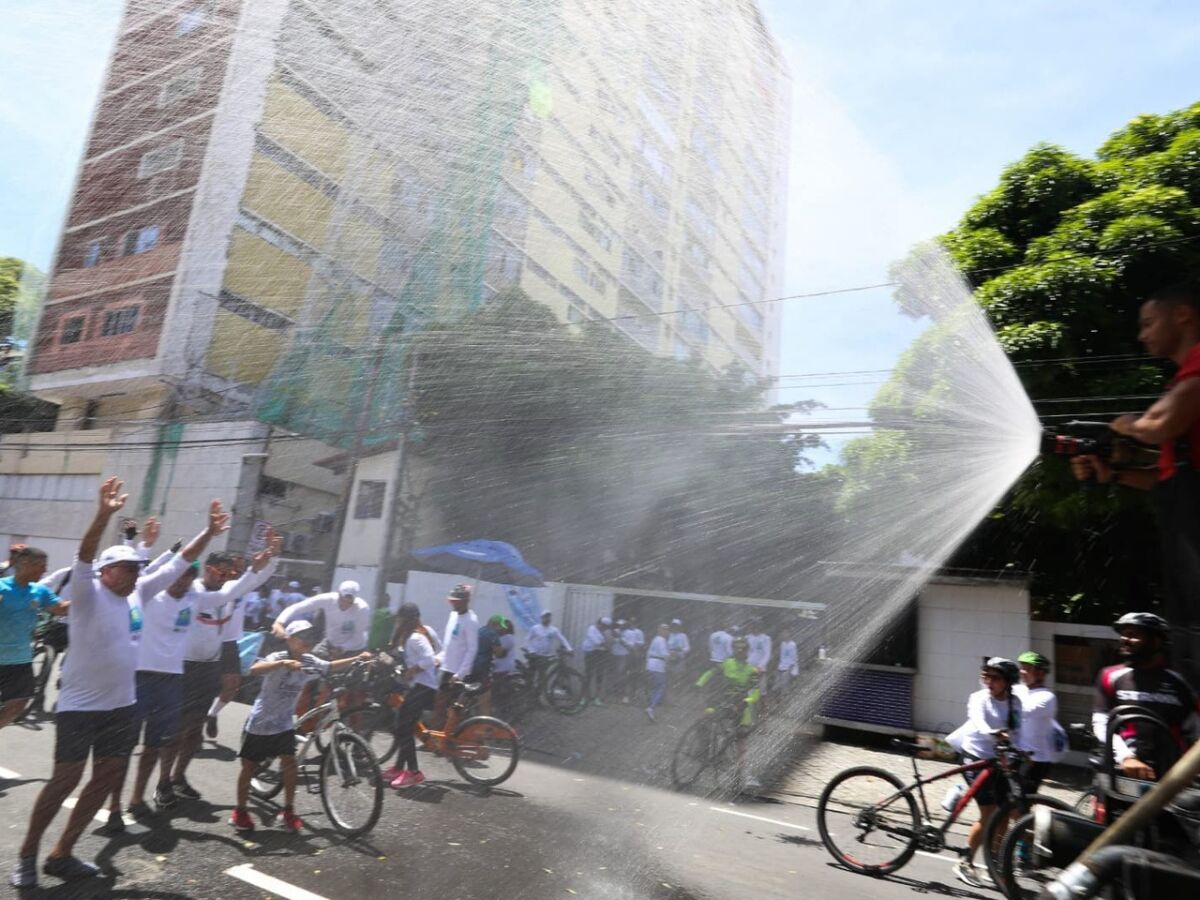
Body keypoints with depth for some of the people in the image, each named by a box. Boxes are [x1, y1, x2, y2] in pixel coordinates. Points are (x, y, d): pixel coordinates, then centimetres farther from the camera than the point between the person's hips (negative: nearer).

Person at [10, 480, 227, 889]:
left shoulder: (138, 593, 4)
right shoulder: (88, 593, -13)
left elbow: (178, 565, 8)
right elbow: (84, 558, -31)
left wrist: (209, 532, 1)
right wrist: (104, 514, -47)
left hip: (121, 705, 7)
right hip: (80, 705, -7)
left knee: (105, 779, 11)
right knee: (65, 780, 1)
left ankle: (61, 855, 24)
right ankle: (27, 854, 22)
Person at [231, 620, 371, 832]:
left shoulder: (310, 662, -5)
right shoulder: (278, 657, -22)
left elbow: (331, 667, 8)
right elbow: (254, 669, -40)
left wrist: (357, 658, -4)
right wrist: (283, 663, -53)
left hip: (284, 723, 4)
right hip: (259, 722, -4)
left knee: (289, 762, -7)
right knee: (249, 766, 8)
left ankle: (289, 810, 7)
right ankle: (240, 810, 27)